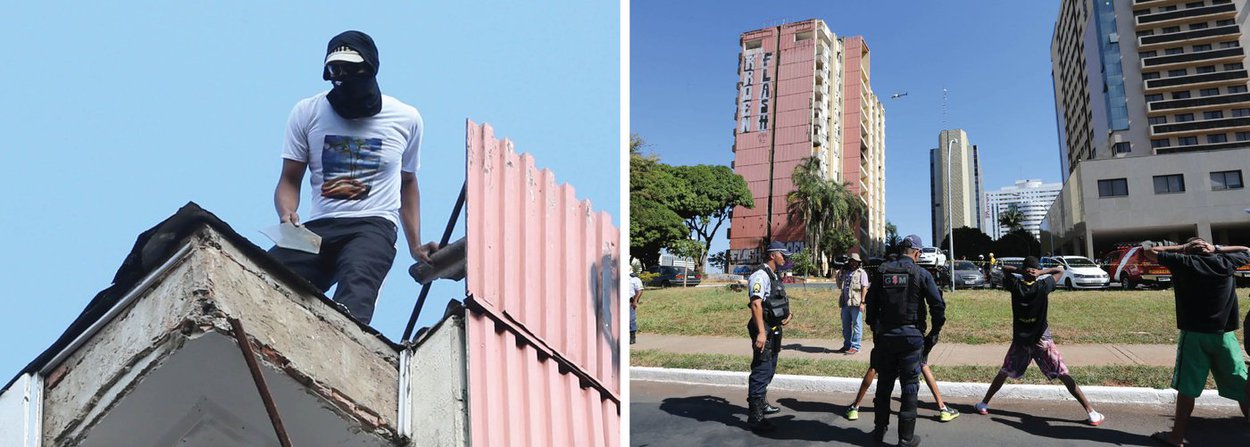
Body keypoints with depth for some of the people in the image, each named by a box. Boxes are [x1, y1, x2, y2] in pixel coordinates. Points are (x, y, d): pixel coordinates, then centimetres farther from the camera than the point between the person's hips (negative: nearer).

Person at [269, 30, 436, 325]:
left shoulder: (406, 119, 11)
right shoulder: (307, 113, 10)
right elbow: (289, 181, 13)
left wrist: (415, 245, 15)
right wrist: (287, 215, -12)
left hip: (374, 226, -2)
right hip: (317, 228, 3)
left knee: (355, 292, -36)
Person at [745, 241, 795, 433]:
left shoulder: (775, 277, 16)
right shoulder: (760, 276, -16)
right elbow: (756, 304, -27)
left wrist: (789, 312, 9)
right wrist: (761, 332, -35)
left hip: (775, 329, 11)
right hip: (764, 330, -11)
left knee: (769, 369, 22)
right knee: (761, 371, -10)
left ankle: (762, 404, 38)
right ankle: (754, 417, -6)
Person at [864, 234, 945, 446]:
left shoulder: (883, 272, 3)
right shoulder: (921, 274, -6)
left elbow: (871, 304, 5)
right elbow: (938, 306, -10)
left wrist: (875, 329, 16)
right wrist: (933, 334, 1)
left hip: (885, 335, 3)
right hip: (911, 336, -3)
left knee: (884, 384, 15)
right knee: (909, 387, 6)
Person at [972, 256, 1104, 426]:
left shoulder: (1015, 286, -6)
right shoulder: (1043, 286, -10)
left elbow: (1004, 268, 11)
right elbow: (1060, 269, 3)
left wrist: (1020, 271, -4)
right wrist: (1041, 272, -6)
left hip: (1020, 340, 2)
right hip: (1042, 341, -2)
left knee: (1004, 373, 15)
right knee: (1064, 376, -1)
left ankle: (983, 404, 19)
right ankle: (1091, 413, -2)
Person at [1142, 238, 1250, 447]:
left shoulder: (1184, 263, -5)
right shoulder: (1225, 262, 2)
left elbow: (1149, 251, 3)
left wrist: (1181, 247, 7)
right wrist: (1217, 249, 10)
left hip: (1194, 335, -2)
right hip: (1224, 335, 3)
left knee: (1187, 388, 2)